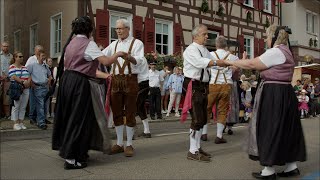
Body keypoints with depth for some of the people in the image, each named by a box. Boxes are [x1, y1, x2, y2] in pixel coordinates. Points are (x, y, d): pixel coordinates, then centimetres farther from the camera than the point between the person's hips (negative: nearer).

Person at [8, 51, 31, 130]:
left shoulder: (25, 67, 18)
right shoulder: (12, 67, -1)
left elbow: (29, 76, 11)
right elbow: (14, 77, -14)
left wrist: (28, 82, -9)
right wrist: (23, 82, -18)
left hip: (25, 89, 6)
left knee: (23, 107, 7)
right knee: (16, 106, -2)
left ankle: (21, 122, 15)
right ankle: (16, 123, 4)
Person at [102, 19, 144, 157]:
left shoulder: (136, 43, 2)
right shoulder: (114, 44, 18)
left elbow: (139, 60, -15)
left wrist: (128, 57, -34)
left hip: (130, 79, -5)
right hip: (115, 79, 5)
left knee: (130, 113, 1)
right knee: (117, 113, 8)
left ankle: (129, 144, 11)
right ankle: (119, 144, 19)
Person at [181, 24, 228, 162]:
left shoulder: (205, 50, 18)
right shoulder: (191, 50, -8)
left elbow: (213, 61, 9)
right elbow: (200, 62, -24)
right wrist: (217, 62, -27)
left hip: (203, 86, 9)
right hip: (193, 87, -9)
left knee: (203, 118, 13)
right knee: (197, 119, -10)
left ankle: (197, 147, 26)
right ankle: (192, 152, -1)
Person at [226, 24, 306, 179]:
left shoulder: (275, 52, -15)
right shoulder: (285, 52, 17)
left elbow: (251, 64, -15)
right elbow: (261, 66, 17)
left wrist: (230, 62, -3)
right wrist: (242, 63, 13)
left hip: (273, 95, -10)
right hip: (285, 93, 10)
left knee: (270, 129, -3)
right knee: (286, 129, 13)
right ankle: (292, 166, 21)